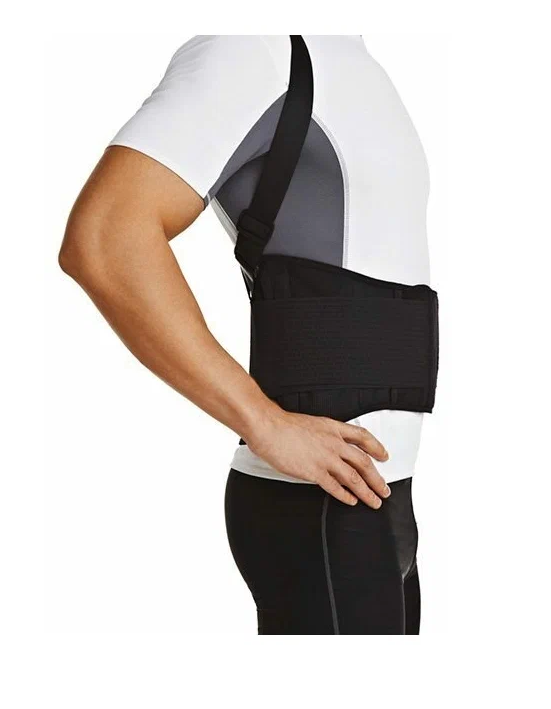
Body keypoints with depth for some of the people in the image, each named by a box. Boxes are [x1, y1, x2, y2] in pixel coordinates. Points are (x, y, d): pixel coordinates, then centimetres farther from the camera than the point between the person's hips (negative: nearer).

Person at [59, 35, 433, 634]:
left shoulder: (349, 70, 16)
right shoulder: (262, 46, -12)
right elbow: (104, 238, -25)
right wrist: (267, 425, -23)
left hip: (370, 494, 9)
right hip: (318, 503, -8)